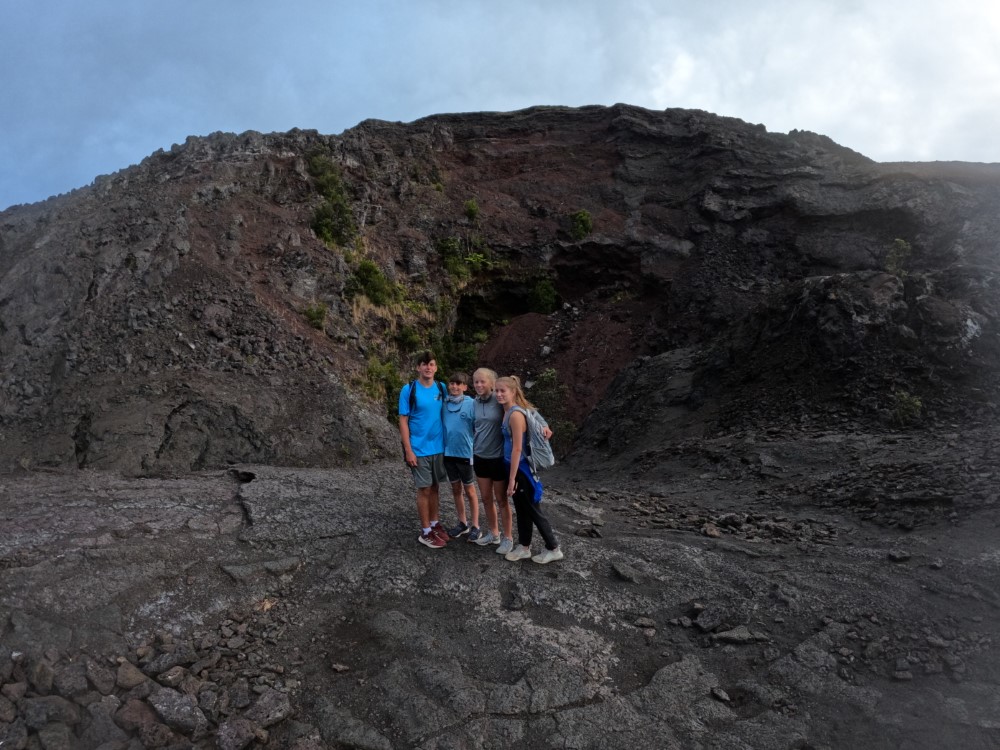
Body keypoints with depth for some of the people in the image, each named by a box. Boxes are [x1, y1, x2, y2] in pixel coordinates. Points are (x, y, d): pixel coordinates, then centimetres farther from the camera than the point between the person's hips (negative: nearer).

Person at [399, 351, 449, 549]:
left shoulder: (441, 388, 2)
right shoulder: (408, 390, -10)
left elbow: (445, 416, 10)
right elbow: (403, 422, -9)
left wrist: (447, 443, 6)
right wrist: (408, 450, -13)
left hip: (439, 447, 4)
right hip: (419, 449, -4)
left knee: (435, 487, 14)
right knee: (424, 489, 2)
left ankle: (435, 524, 27)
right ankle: (425, 532, 13)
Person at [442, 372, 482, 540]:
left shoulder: (471, 404, -13)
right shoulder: (445, 404, -1)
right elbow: (441, 426, 7)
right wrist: (442, 448, 2)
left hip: (465, 453, -4)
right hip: (448, 453, 4)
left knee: (470, 491, 9)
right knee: (456, 490, 16)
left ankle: (475, 526, 21)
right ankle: (462, 523, 30)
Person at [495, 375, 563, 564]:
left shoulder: (516, 414, -22)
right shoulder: (507, 412, 6)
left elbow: (517, 449, -22)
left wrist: (512, 479, -19)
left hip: (521, 469, -9)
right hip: (514, 466, 9)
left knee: (533, 510, 4)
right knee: (521, 509, 17)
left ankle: (553, 549, 17)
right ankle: (524, 547, 30)